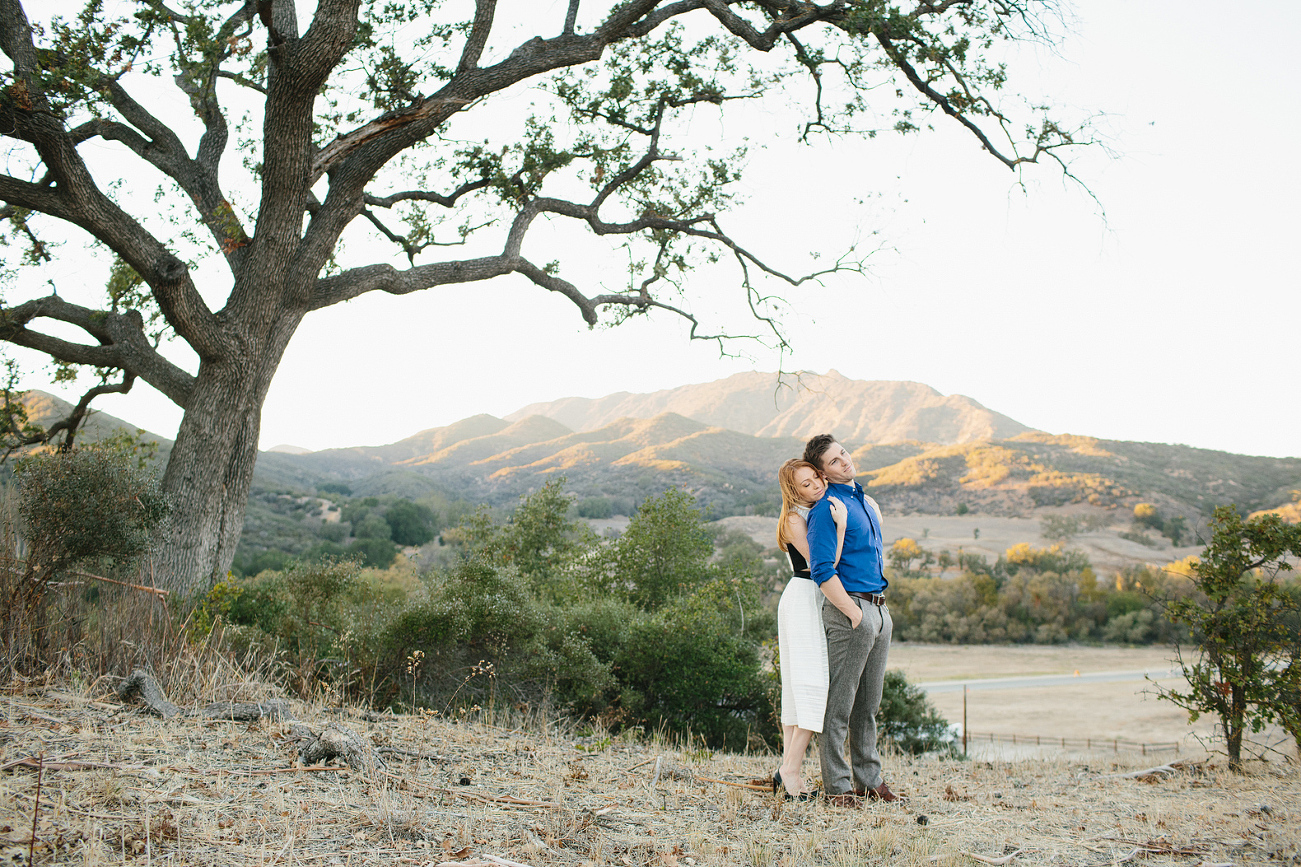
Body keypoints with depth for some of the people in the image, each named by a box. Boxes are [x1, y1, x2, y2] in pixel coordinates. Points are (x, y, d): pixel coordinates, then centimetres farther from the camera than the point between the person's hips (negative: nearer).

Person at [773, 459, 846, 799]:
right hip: (803, 599, -9)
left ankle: (789, 768, 8)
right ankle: (791, 769, -11)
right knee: (814, 684, -13)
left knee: (797, 687, 7)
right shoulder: (794, 520, -13)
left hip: (821, 601, 9)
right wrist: (840, 525, -24)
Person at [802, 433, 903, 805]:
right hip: (849, 610, -8)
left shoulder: (867, 502, 17)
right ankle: (837, 785, 1)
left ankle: (869, 779, 21)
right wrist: (854, 614, -17)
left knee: (868, 704, 14)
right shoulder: (826, 508, -10)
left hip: (879, 610, 8)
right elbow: (822, 572, -16)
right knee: (839, 704, -4)